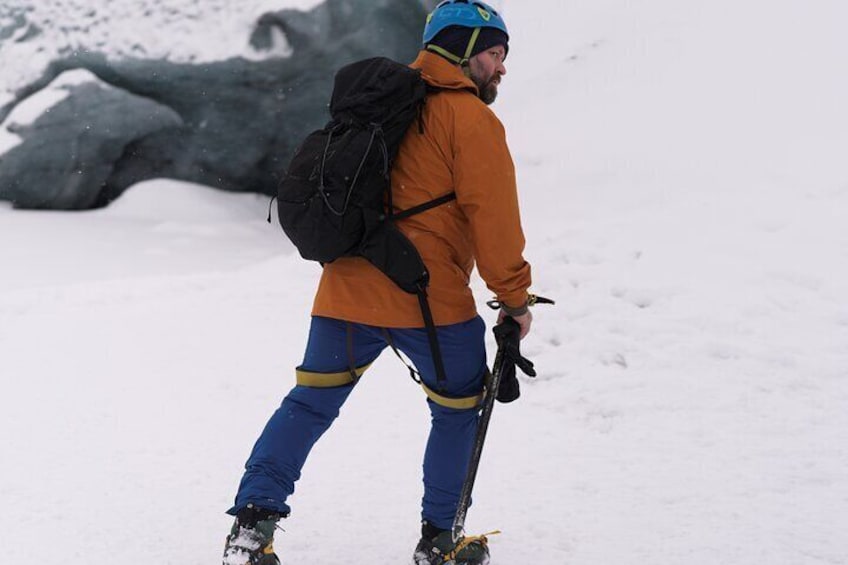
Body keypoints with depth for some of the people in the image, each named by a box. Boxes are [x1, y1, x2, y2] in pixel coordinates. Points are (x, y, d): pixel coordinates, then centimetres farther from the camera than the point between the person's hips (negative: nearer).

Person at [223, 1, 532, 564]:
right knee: (459, 410, 13)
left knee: (310, 404, 13)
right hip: (429, 300, -6)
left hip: (345, 291, 6)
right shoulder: (473, 120, -5)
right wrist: (516, 299, -1)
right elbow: (494, 220, -9)